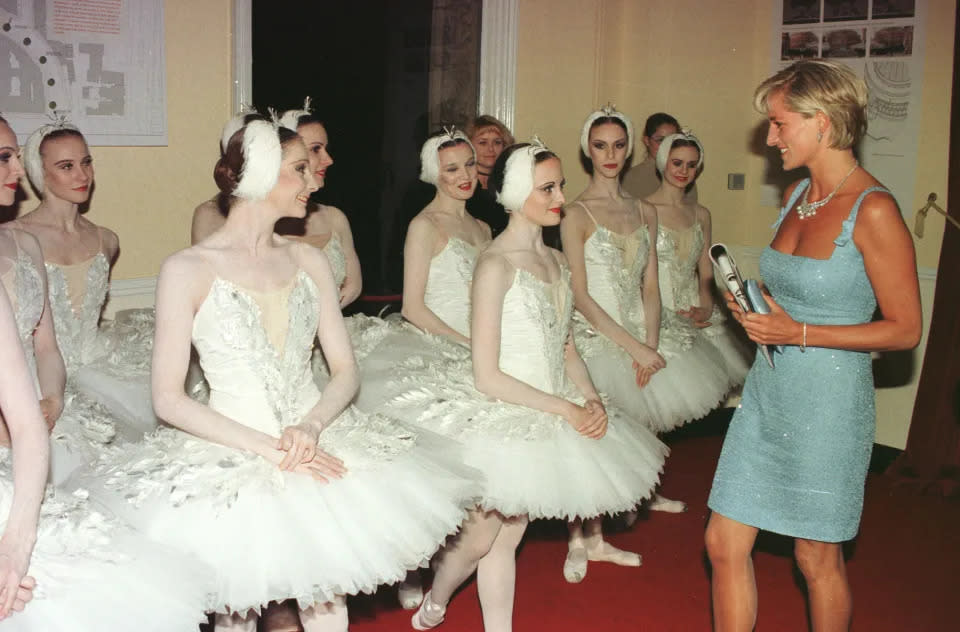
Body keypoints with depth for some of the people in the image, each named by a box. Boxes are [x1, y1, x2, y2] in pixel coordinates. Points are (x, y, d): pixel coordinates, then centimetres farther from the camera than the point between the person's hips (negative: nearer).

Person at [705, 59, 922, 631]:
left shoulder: (874, 210, -16)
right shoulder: (795, 197, 7)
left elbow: (905, 330, -14)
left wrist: (800, 334, -18)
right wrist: (754, 309, 5)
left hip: (827, 402, -7)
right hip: (767, 393, 7)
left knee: (818, 558, 11)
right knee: (724, 542, 8)